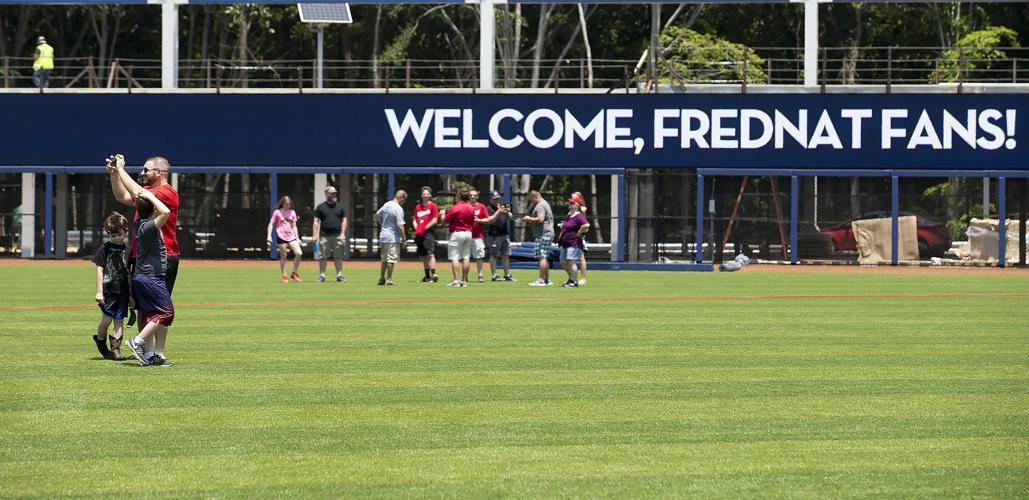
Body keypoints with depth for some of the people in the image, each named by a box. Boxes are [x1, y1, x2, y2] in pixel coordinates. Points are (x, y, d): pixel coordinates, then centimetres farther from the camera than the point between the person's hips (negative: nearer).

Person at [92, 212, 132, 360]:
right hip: (108, 289, -3)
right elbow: (100, 270, -1)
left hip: (122, 291, 3)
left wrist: (131, 294, 14)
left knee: (119, 320, 1)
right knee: (106, 319, -6)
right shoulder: (105, 248, 0)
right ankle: (100, 341, 19)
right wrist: (99, 291, -8)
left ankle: (116, 348, 4)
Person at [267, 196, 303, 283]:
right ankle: (284, 276, 9)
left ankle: (294, 274, 3)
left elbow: (294, 226, 16)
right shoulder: (277, 212, 1)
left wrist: (297, 238, 11)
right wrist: (269, 236, -10)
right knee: (283, 257, -1)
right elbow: (271, 224, 0)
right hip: (281, 236, -4)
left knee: (299, 253, -10)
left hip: (291, 236, 4)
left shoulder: (292, 213, 13)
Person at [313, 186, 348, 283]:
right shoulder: (320, 207, 6)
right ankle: (321, 275, 3)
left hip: (337, 235, 1)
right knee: (323, 257, -1)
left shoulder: (340, 207, 13)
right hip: (324, 236, -1)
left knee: (338, 256, 1)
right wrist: (314, 235, -5)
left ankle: (339, 275, 4)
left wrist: (342, 233, 0)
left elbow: (344, 220, 12)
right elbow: (316, 221, 4)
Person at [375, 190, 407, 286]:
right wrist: (403, 238, -11)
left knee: (384, 259, 16)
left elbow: (377, 215, 20)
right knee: (391, 259, 0)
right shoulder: (398, 209, -18)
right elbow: (400, 225, -21)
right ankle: (389, 280, 1)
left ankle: (382, 279, 21)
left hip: (383, 235, 8)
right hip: (393, 238, -8)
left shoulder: (386, 205, 6)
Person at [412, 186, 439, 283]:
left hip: (428, 232, -7)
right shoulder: (418, 207, 17)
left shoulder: (433, 206, -1)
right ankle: (427, 276, 16)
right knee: (423, 256, 9)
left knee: (430, 253, -18)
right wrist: (416, 229, 2)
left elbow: (435, 220, -8)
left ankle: (433, 274, -26)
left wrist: (425, 228, -13)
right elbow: (415, 220, 21)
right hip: (419, 234, 7)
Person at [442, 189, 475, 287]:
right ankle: (464, 280, 9)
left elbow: (445, 220, -6)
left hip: (456, 233, -6)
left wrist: (443, 214, 13)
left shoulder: (455, 208, -13)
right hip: (469, 233, 6)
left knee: (454, 257, -5)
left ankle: (456, 280, -14)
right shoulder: (471, 209, 7)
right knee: (466, 257, 8)